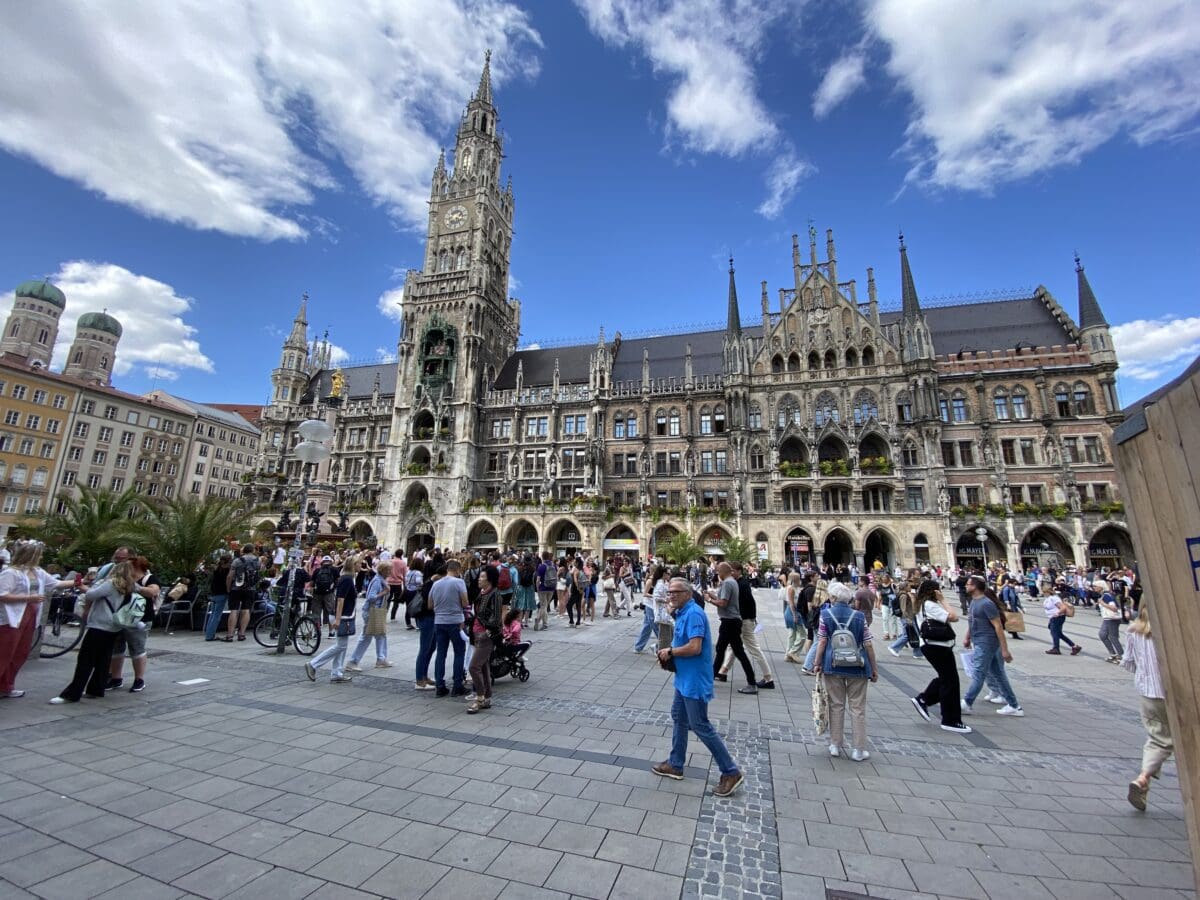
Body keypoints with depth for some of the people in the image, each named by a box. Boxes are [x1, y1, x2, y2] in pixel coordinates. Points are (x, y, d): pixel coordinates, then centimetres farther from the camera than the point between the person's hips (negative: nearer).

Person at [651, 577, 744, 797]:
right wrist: (669, 651, 2)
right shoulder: (683, 613, 7)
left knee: (700, 726, 0)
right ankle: (675, 765, 34)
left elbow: (694, 647, -31)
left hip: (695, 680, -10)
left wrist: (670, 652, -18)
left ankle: (731, 772, 13)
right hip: (685, 678, 10)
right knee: (679, 718, 19)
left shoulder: (694, 614, -24)